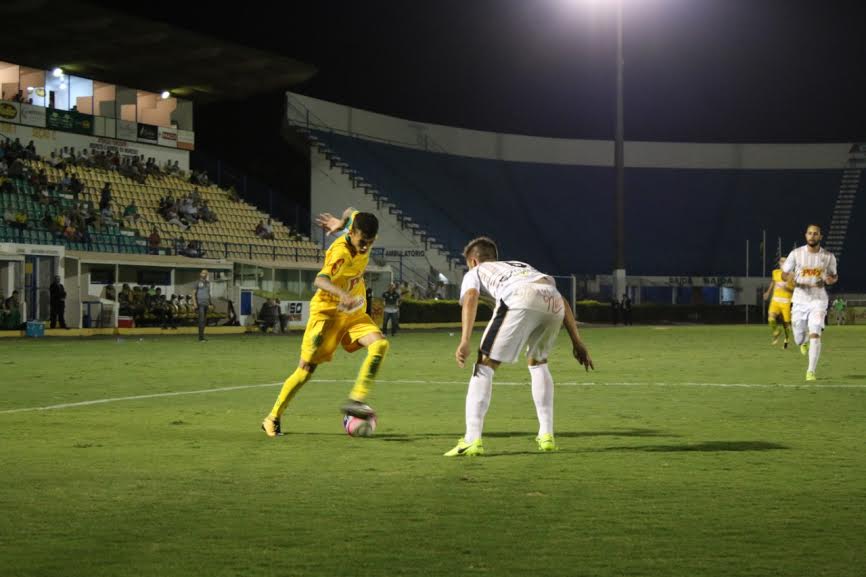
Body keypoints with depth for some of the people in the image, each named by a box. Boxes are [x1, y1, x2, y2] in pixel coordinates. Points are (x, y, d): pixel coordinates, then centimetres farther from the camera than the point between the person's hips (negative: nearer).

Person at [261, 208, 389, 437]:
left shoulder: (361, 234, -8)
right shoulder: (341, 253, -29)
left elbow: (352, 212, 14)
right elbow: (320, 280, -49)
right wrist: (343, 294, -64)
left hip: (354, 314, 6)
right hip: (327, 312, -6)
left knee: (380, 344, -20)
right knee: (306, 369, -3)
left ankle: (356, 399, -21)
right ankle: (273, 418, 12)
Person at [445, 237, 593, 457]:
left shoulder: (475, 272, 33)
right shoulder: (523, 266, 46)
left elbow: (470, 297, 8)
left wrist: (465, 341, -4)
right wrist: (576, 342, 32)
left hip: (519, 299, -5)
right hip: (554, 301, 5)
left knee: (485, 365, 6)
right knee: (537, 362, 29)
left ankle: (472, 440, -5)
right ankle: (547, 435, 24)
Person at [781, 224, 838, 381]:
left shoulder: (828, 256, -1)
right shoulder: (796, 254, -3)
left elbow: (834, 276, 13)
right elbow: (784, 274, 4)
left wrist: (831, 279, -12)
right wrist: (791, 278, -19)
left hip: (818, 300, -1)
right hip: (800, 300, 1)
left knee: (815, 335, -18)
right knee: (799, 340, 9)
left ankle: (811, 371, -11)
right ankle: (803, 342, 48)